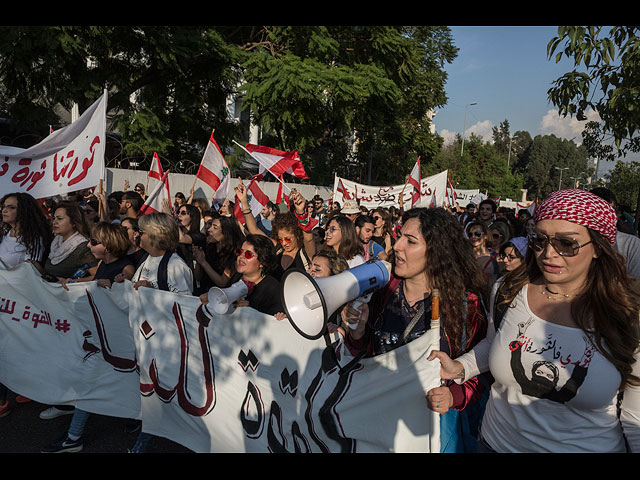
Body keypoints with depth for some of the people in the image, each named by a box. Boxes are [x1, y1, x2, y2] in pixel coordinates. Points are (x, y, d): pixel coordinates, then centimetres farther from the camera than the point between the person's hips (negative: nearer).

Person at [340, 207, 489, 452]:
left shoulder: (466, 304, -14)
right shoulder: (384, 292, -4)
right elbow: (362, 354, 4)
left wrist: (455, 397, -24)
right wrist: (357, 330, -16)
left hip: (436, 422, -3)